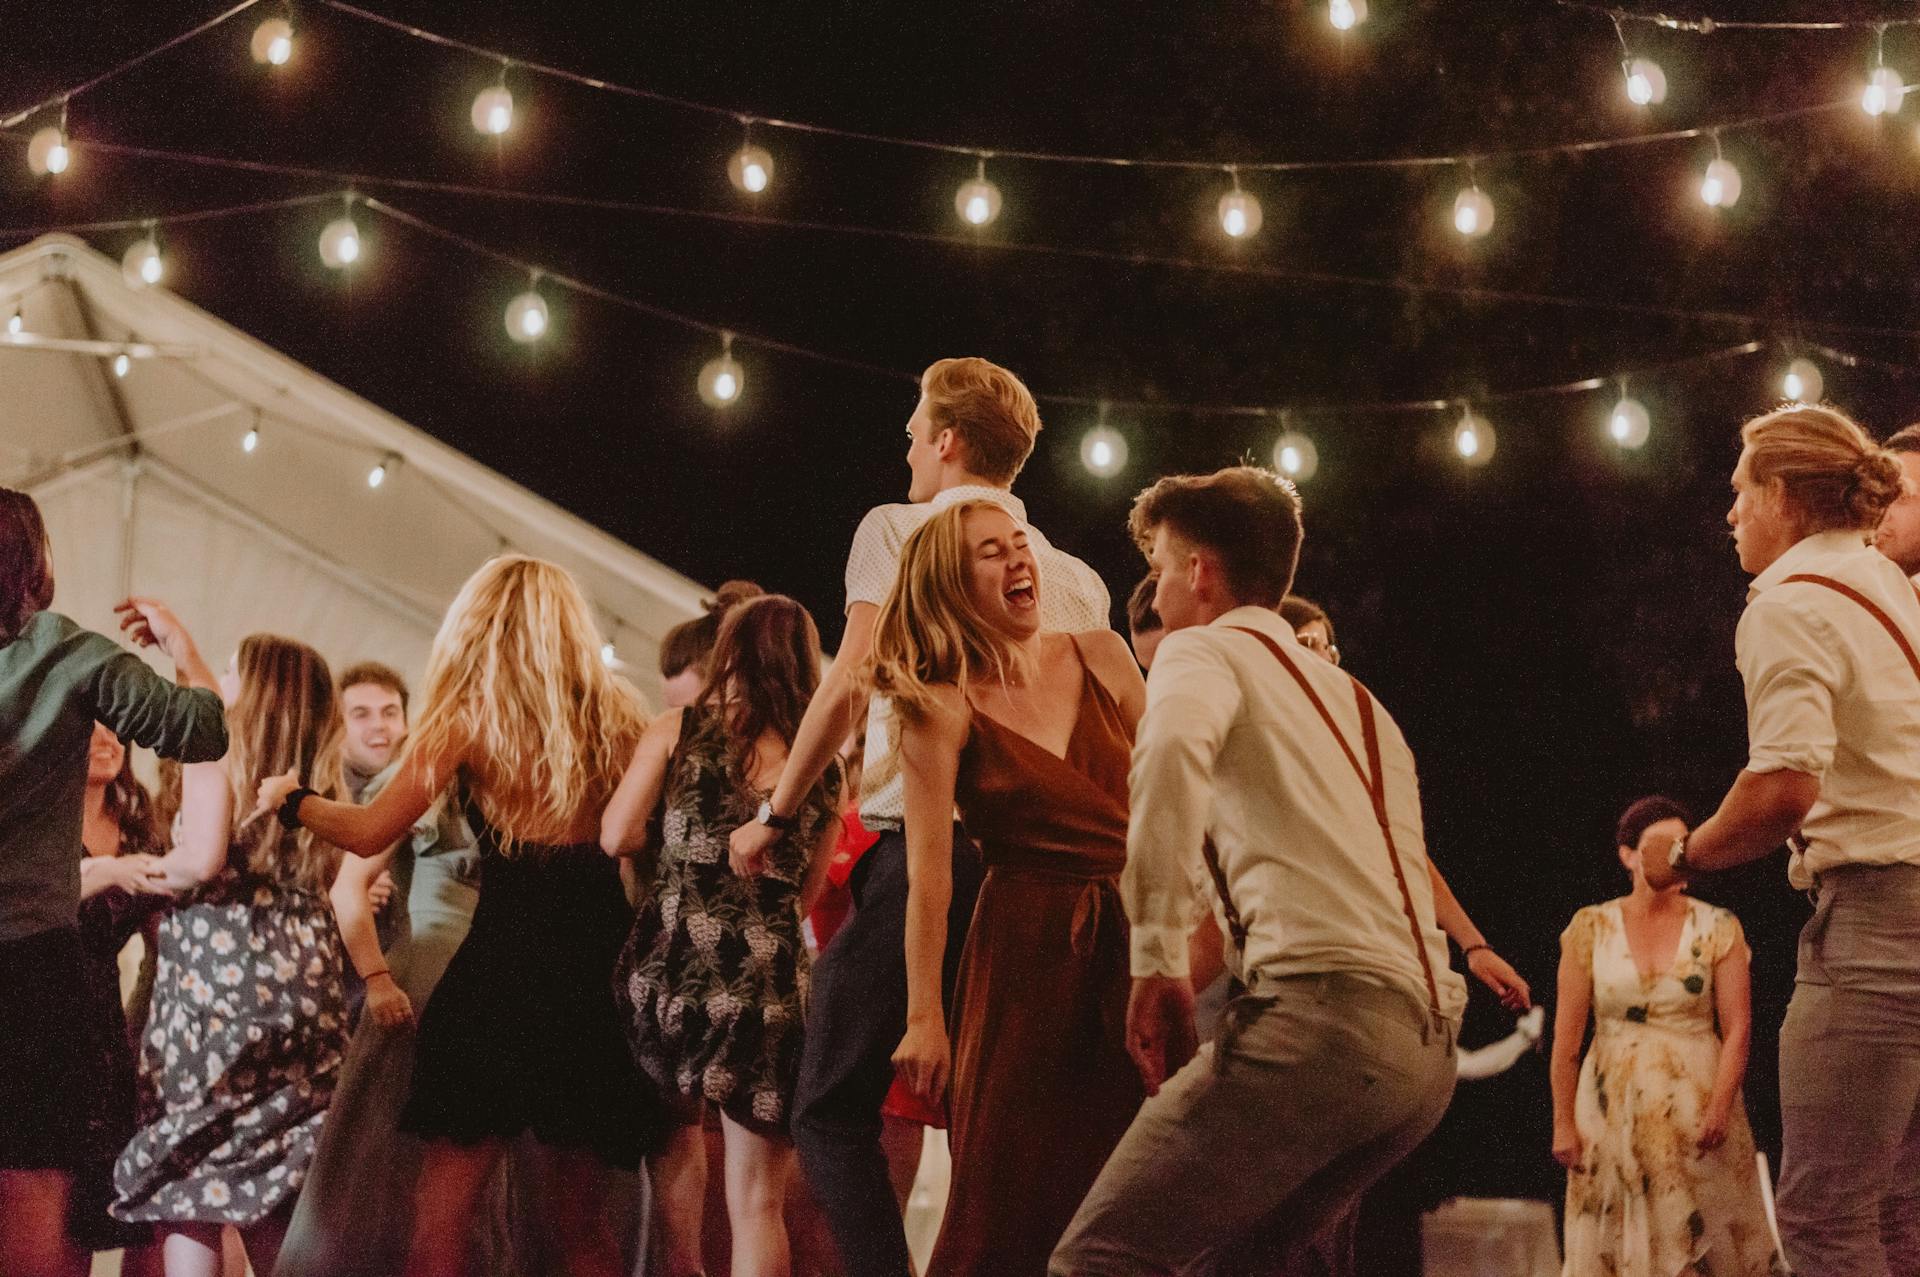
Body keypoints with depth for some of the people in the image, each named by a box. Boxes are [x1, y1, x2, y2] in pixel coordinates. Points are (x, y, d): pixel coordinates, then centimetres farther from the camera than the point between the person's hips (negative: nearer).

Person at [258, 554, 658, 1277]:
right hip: (603, 975, 4)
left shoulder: (469, 717, -2)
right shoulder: (622, 721, 7)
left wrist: (290, 799, 13)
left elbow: (368, 833, -4)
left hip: (501, 974, -4)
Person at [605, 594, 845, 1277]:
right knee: (756, 1204, 4)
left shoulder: (677, 730, 2)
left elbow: (615, 837, -1)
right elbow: (805, 893, 12)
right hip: (768, 984, 0)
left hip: (670, 964, 0)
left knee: (666, 1151, 24)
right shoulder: (825, 764, 7)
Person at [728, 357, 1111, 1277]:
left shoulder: (901, 530, 2)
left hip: (921, 848, -5)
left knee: (833, 1111, -1)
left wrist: (775, 816, 1)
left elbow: (850, 687, -6)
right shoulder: (1077, 581, 16)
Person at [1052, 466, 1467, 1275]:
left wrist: (1157, 957, -16)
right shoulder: (1359, 705, 33)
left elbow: (1175, 740, -16)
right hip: (1427, 1041, 8)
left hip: (1323, 1007, -8)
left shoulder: (1205, 649, 7)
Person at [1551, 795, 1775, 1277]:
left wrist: (1719, 1108, -15)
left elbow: (1737, 1029, -3)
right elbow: (1566, 1037, 3)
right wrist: (1563, 1124, 0)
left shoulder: (1718, 929, 2)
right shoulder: (1591, 928, 2)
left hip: (1696, 1108, 0)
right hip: (1613, 1112, 0)